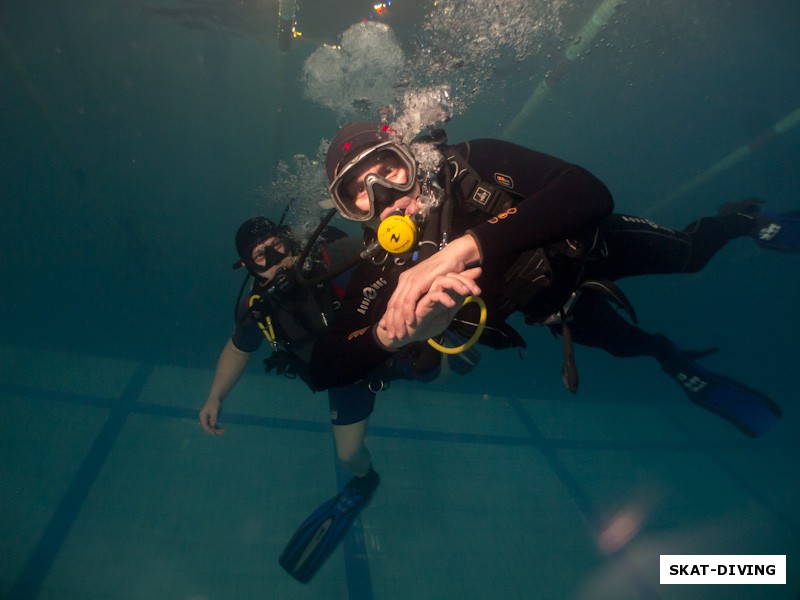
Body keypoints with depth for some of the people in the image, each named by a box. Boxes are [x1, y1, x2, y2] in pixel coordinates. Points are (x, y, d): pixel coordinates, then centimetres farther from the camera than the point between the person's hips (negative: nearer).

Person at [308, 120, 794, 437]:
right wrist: (393, 330, -53)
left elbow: (589, 190, -45)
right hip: (550, 305, 2)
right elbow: (324, 368, -32)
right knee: (632, 345, 17)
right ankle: (672, 359, 53)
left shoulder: (473, 164, -35)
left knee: (688, 254, 17)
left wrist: (465, 246, -56)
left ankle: (740, 219, 52)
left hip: (590, 246, -1)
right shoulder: (386, 273, -29)